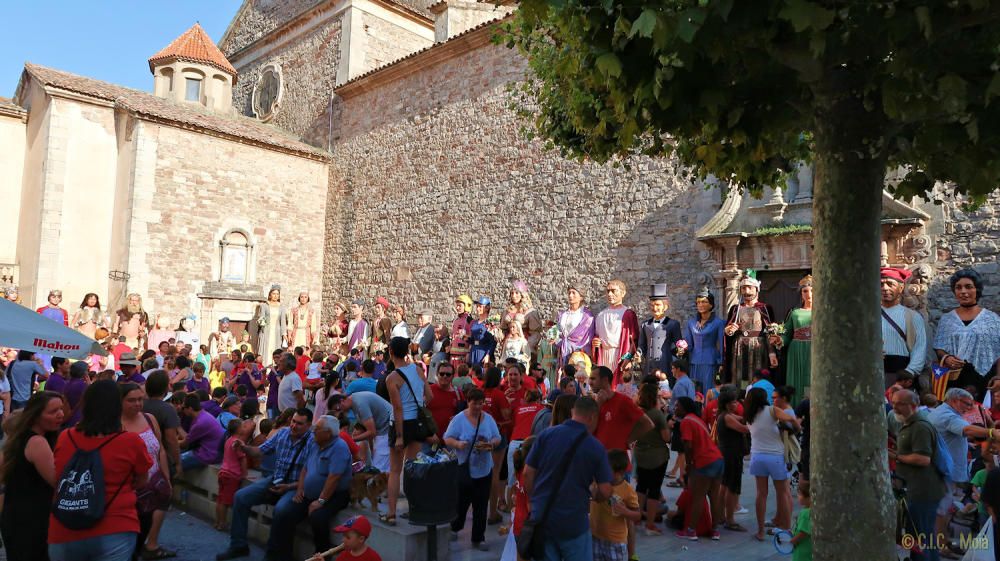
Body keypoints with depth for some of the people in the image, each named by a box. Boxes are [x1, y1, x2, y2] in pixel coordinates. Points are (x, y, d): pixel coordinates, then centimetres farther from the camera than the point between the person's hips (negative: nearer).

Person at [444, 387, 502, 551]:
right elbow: (447, 439, -7)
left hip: (484, 469, 3)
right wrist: (458, 444, -27)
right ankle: (455, 528, 38)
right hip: (464, 468, -3)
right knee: (461, 502, 10)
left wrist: (491, 444, -14)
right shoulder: (459, 419, -7)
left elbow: (497, 439, 7)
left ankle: (478, 538, 20)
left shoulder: (489, 419, 3)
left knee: (481, 505, 7)